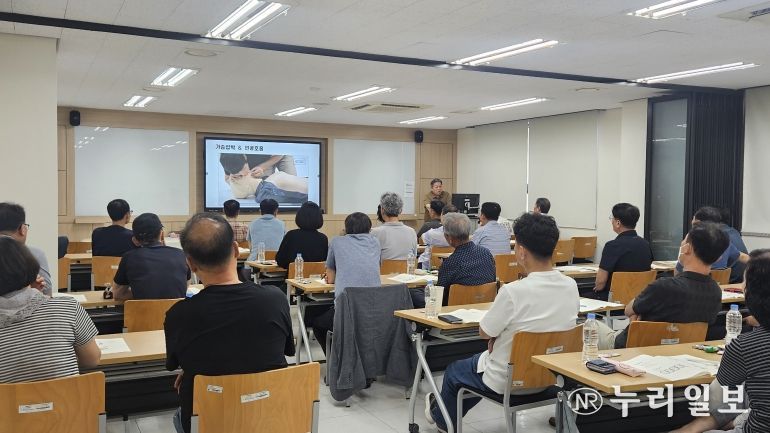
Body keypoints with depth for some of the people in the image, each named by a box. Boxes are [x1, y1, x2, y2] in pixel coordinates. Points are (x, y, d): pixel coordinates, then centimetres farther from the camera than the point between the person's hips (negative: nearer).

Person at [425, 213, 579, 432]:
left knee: (454, 370, 24)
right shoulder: (571, 286, -10)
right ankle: (449, 413, 50)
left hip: (508, 381, -6)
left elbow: (484, 333, -15)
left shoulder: (513, 291, -30)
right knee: (479, 360, 33)